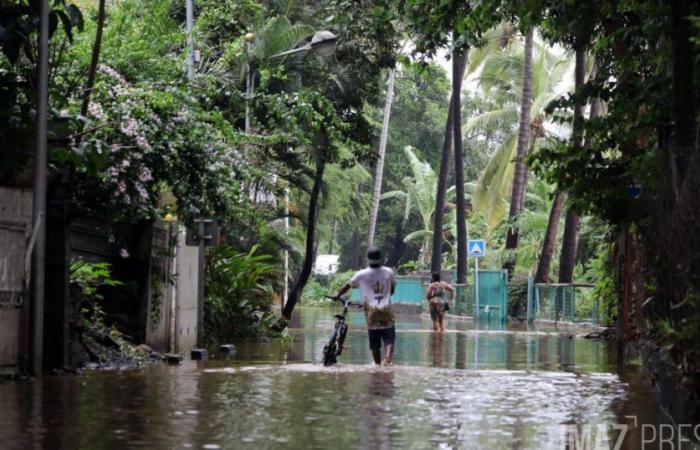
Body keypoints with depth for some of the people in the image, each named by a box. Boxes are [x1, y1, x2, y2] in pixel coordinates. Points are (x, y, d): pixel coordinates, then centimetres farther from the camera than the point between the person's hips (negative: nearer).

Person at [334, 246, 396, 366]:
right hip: (386, 310, 0)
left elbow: (348, 285, 10)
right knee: (389, 339, 2)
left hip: (371, 311, 0)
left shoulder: (362, 274, -3)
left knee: (374, 343, 10)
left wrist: (338, 295, 27)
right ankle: (387, 360, -21)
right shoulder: (389, 272, 2)